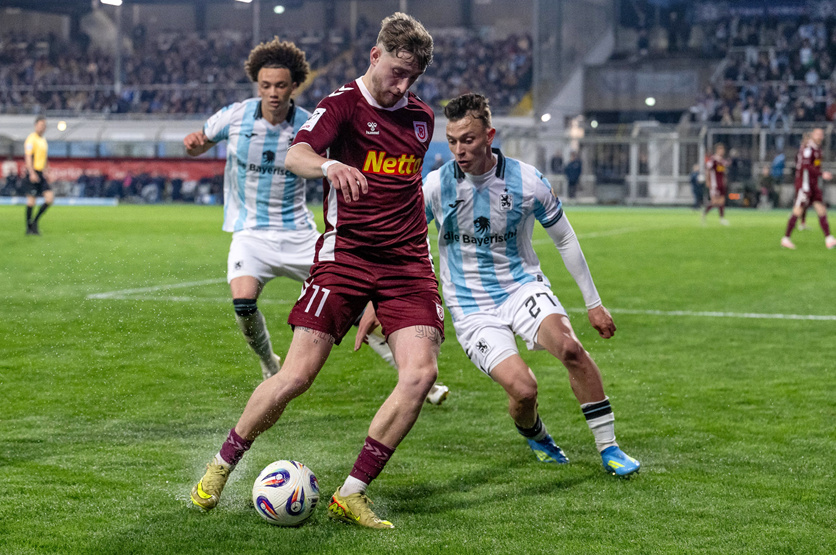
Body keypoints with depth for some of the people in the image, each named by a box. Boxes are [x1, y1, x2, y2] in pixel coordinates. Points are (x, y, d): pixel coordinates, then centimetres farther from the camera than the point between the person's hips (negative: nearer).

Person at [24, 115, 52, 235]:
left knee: (50, 197, -3)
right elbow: (28, 157, -17)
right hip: (32, 173, -8)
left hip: (41, 174, 8)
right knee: (31, 200, -5)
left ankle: (35, 221, 10)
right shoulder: (31, 139, -9)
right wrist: (32, 173, -24)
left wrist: (45, 171, 22)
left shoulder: (43, 140, 17)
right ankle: (29, 227, 6)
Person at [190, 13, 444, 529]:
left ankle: (351, 495, -5)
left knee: (421, 373, -15)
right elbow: (295, 155, -25)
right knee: (296, 376, -9)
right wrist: (330, 165, -47)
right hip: (345, 253, -4)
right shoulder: (344, 103, -6)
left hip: (408, 263, 4)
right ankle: (221, 467, 16)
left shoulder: (422, 118, 13)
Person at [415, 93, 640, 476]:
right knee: (523, 389, -21)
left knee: (569, 347, -30)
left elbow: (565, 239, 5)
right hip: (471, 307, 0)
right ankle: (534, 435, 18)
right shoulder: (436, 186, -10)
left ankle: (608, 447, -13)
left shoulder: (527, 181, -9)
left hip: (523, 286, 1)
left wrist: (593, 302, 8)